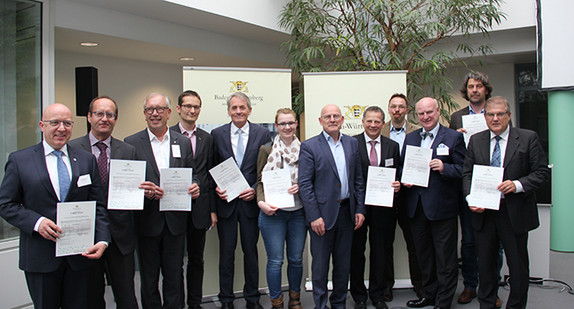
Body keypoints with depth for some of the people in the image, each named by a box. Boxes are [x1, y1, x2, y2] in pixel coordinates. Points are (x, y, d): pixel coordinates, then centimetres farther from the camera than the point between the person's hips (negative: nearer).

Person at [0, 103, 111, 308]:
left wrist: (102, 240, -9)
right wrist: (36, 222, -18)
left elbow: (98, 205, 4)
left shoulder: (87, 160, 6)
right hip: (40, 258, -2)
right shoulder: (19, 160, 0)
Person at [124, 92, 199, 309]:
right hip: (147, 220, -2)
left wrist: (194, 188, -11)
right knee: (149, 278, 10)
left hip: (175, 220, 2)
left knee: (174, 275, 11)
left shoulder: (183, 142, 8)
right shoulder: (131, 143, 0)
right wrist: (142, 191, -22)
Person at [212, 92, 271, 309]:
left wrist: (256, 189, -10)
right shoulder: (217, 134, 3)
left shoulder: (262, 133, 1)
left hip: (250, 200, 0)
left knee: (251, 251, 10)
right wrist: (216, 188, -10)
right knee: (226, 252, 8)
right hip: (225, 201, 0)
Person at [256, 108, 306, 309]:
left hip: (298, 212, 2)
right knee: (275, 261, 2)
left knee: (296, 259, 12)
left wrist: (300, 187, -9)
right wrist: (261, 202, -14)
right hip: (273, 212, -2)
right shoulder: (266, 149, 1)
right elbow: (260, 181, 2)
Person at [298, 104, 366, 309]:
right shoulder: (309, 146, -6)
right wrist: (314, 216, -15)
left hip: (346, 212, 4)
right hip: (322, 213, -4)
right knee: (320, 265, 5)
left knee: (343, 263, 14)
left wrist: (360, 209, 4)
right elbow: (304, 184, -10)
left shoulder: (352, 143, 8)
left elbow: (358, 179, 11)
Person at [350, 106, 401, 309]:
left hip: (382, 208, 3)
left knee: (380, 252, 12)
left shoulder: (392, 146, 8)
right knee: (356, 252, 9)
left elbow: (397, 175, 12)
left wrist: (397, 185, -10)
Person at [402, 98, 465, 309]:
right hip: (416, 206, 5)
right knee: (423, 255, 16)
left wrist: (444, 168, -23)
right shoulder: (410, 138, 12)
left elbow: (464, 170, -7)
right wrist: (404, 180, -3)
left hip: (442, 206, -5)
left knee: (444, 258, 3)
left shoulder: (453, 137, -3)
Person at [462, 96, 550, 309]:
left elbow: (542, 172, -5)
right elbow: (467, 173, 7)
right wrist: (470, 198, -9)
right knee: (485, 264, 14)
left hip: (514, 213, -3)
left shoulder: (528, 138, -3)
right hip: (483, 212, 3)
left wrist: (518, 185, -20)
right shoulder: (475, 140, 7)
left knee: (518, 265, 8)